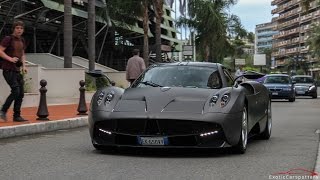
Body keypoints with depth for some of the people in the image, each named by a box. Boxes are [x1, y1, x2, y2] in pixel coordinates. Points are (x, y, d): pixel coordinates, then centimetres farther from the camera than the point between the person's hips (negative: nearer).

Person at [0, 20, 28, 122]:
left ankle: (17, 116, 10)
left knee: (21, 93, 4)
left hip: (17, 70, 8)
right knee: (16, 90, -17)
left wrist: (23, 66, 10)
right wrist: (10, 59, -23)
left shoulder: (22, 41, 15)